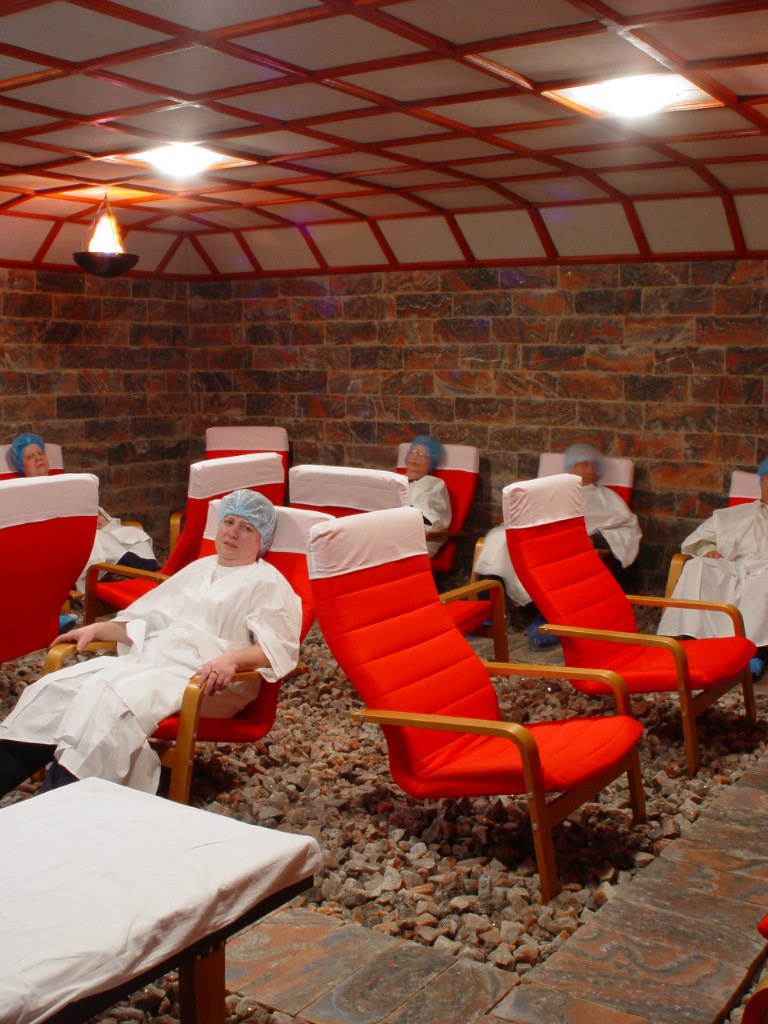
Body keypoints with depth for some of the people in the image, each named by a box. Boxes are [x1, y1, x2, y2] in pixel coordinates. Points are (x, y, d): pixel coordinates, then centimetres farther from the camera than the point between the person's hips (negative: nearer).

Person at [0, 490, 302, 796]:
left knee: (110, 698, -33)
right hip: (145, 660, 7)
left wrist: (231, 659, -25)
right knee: (56, 688, -16)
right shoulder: (198, 569, 28)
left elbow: (278, 647, -7)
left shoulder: (267, 582, 6)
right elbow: (145, 619, 33)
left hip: (203, 677, -7)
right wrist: (98, 629, 18)